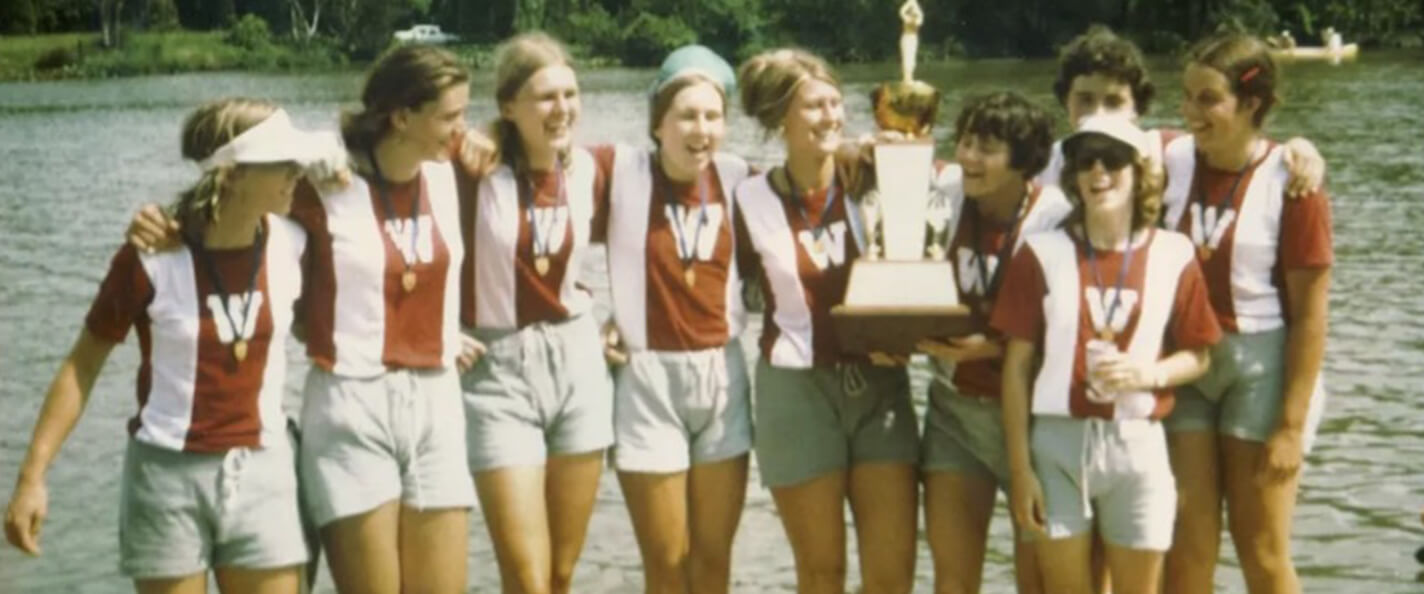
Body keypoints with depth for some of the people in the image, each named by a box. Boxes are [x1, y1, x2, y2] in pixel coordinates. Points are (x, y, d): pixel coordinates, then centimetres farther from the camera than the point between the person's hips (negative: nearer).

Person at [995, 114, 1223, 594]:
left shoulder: (1173, 256, 1)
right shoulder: (1042, 253, -2)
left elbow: (1196, 356, 8)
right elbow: (1017, 364, -1)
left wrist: (1148, 374, -14)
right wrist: (1020, 466, -5)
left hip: (1138, 445, 1)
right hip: (1057, 443, -1)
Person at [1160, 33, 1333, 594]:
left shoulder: (1290, 182, -12)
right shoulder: (1171, 160, -1)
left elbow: (1309, 315, -12)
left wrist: (1292, 425, -12)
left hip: (1261, 365, -3)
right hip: (1183, 362, 4)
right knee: (1187, 547, 5)